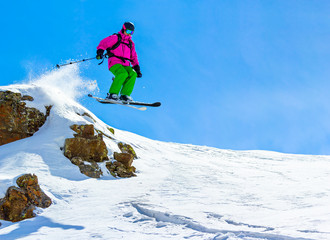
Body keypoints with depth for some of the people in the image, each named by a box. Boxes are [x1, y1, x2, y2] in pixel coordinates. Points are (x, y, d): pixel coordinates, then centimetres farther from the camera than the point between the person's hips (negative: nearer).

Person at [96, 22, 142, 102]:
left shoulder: (131, 43, 26)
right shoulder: (115, 38, 8)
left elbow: (133, 57, 30)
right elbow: (103, 43, 0)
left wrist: (137, 68, 18)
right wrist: (100, 52, -20)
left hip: (125, 65, 5)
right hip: (114, 63, -5)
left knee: (133, 74, -25)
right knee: (123, 73, -34)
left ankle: (124, 95, -25)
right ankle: (112, 94, -31)